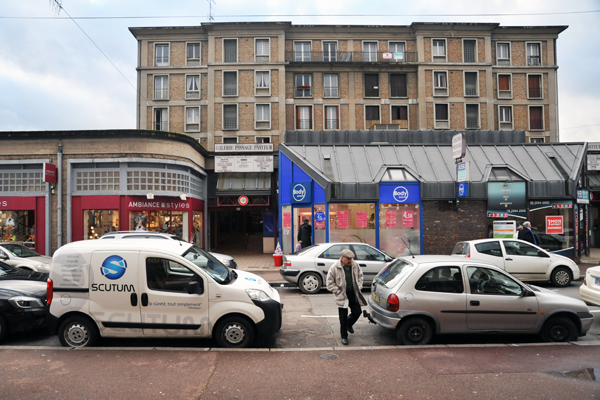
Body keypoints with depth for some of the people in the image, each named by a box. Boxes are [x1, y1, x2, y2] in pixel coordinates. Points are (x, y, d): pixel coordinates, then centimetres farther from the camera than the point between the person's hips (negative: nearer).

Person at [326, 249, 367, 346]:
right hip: (342, 296, -4)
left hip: (354, 294, 4)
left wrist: (359, 287, 5)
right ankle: (344, 337, 19)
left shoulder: (355, 265, -2)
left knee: (357, 312, 9)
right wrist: (339, 292, -14)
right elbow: (330, 284, -10)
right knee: (343, 317, 1)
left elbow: (360, 276, 16)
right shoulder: (334, 268, -15)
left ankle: (348, 324, 41)